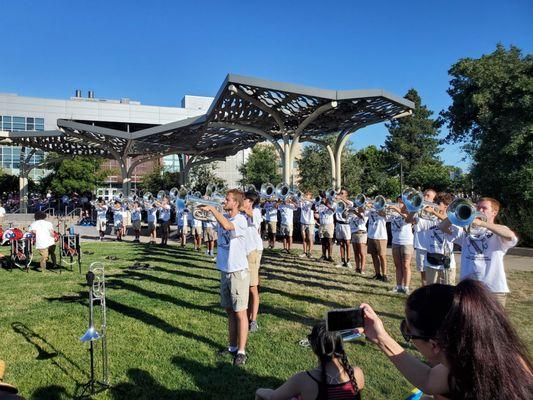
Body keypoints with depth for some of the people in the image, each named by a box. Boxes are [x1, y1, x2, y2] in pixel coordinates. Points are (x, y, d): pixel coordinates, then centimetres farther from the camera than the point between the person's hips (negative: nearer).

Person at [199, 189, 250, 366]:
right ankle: (233, 346, 30)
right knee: (229, 311, 16)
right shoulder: (223, 216, 8)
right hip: (224, 271, 8)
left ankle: (241, 351, 12)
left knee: (240, 312, 1)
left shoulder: (241, 220, -18)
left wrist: (212, 208, -29)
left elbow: (227, 225, -32)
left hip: (238, 272, -8)